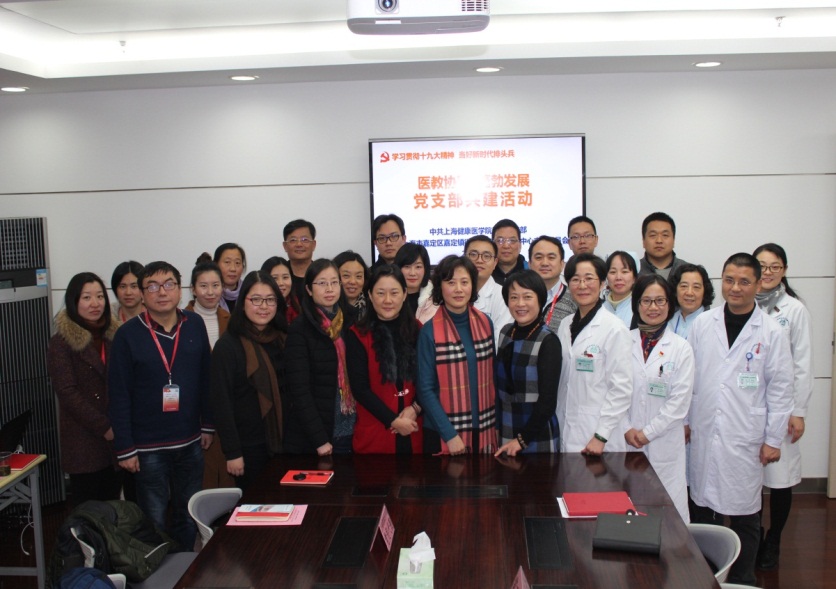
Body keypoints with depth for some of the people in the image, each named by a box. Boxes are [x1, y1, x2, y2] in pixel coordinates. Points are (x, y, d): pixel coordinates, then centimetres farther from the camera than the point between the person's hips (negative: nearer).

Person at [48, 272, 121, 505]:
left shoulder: (113, 335, 10)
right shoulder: (61, 343, -5)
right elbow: (67, 393, -12)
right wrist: (104, 427, -14)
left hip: (116, 438, 4)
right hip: (83, 441, -4)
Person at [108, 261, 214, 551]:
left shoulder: (195, 326, 0)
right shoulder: (128, 334, -9)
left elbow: (206, 379, 7)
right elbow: (119, 395, -9)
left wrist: (208, 426, 7)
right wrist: (124, 448, -10)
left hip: (190, 443, 3)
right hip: (148, 448, -3)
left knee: (189, 517, 15)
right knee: (154, 521, 6)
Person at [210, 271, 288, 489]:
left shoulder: (283, 340, 7)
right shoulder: (228, 345, -11)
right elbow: (221, 401, -13)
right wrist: (232, 452, -15)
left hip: (282, 441, 5)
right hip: (249, 446, -5)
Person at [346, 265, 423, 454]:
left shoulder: (417, 330, 5)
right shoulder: (358, 335, -4)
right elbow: (359, 388, -8)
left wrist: (415, 408, -12)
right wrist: (393, 420, -12)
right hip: (374, 433, -2)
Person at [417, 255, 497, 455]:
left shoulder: (485, 323, 2)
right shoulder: (430, 331, -11)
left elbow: (492, 376, 9)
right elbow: (425, 389, -11)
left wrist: (495, 423, 6)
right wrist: (450, 434, -15)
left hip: (483, 428, 4)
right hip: (443, 432, -4)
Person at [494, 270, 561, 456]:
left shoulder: (548, 342, -13)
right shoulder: (505, 333, 3)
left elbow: (548, 401, -14)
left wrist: (522, 439, -13)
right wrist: (495, 429, 5)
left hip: (537, 439, -5)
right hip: (504, 435, 5)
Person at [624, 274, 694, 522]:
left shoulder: (681, 348, 1)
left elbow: (680, 401, -4)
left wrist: (648, 432, -8)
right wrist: (626, 429, -8)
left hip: (664, 444, -1)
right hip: (625, 442, 1)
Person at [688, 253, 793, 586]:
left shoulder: (771, 333, -3)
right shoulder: (702, 324, 2)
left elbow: (780, 390, -1)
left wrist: (773, 440, -2)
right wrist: (683, 420, 8)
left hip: (746, 440, -2)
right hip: (704, 436, 2)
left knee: (744, 515, 8)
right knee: (703, 510, 9)